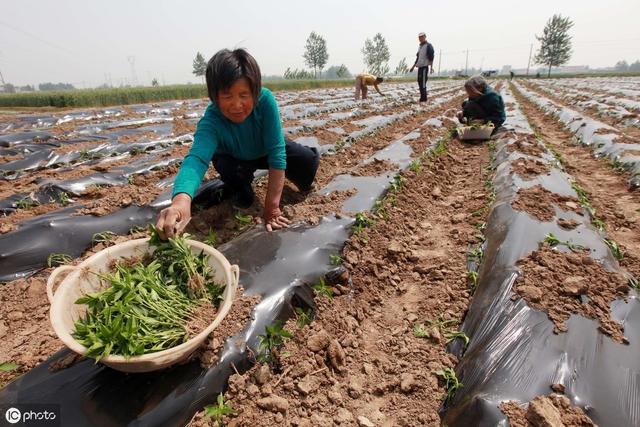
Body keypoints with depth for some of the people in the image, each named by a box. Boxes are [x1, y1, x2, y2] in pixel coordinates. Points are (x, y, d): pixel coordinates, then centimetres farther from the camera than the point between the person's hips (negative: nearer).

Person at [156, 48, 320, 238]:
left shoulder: (265, 100, -36)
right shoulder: (211, 121, -38)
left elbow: (276, 151, -37)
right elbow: (197, 158, -56)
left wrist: (272, 206, -40)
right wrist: (181, 199, -79)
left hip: (265, 149, 1)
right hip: (234, 157, 0)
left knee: (308, 160, -22)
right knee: (230, 171, -33)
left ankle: (300, 181, 16)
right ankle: (242, 191, 5)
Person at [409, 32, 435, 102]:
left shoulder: (428, 46, -5)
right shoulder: (420, 47, 20)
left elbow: (431, 57, -11)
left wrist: (431, 67, -19)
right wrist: (413, 67, 28)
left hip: (424, 67, -9)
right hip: (419, 67, 9)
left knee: (423, 83, -12)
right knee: (419, 82, 8)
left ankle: (424, 98, -9)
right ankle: (422, 97, 15)